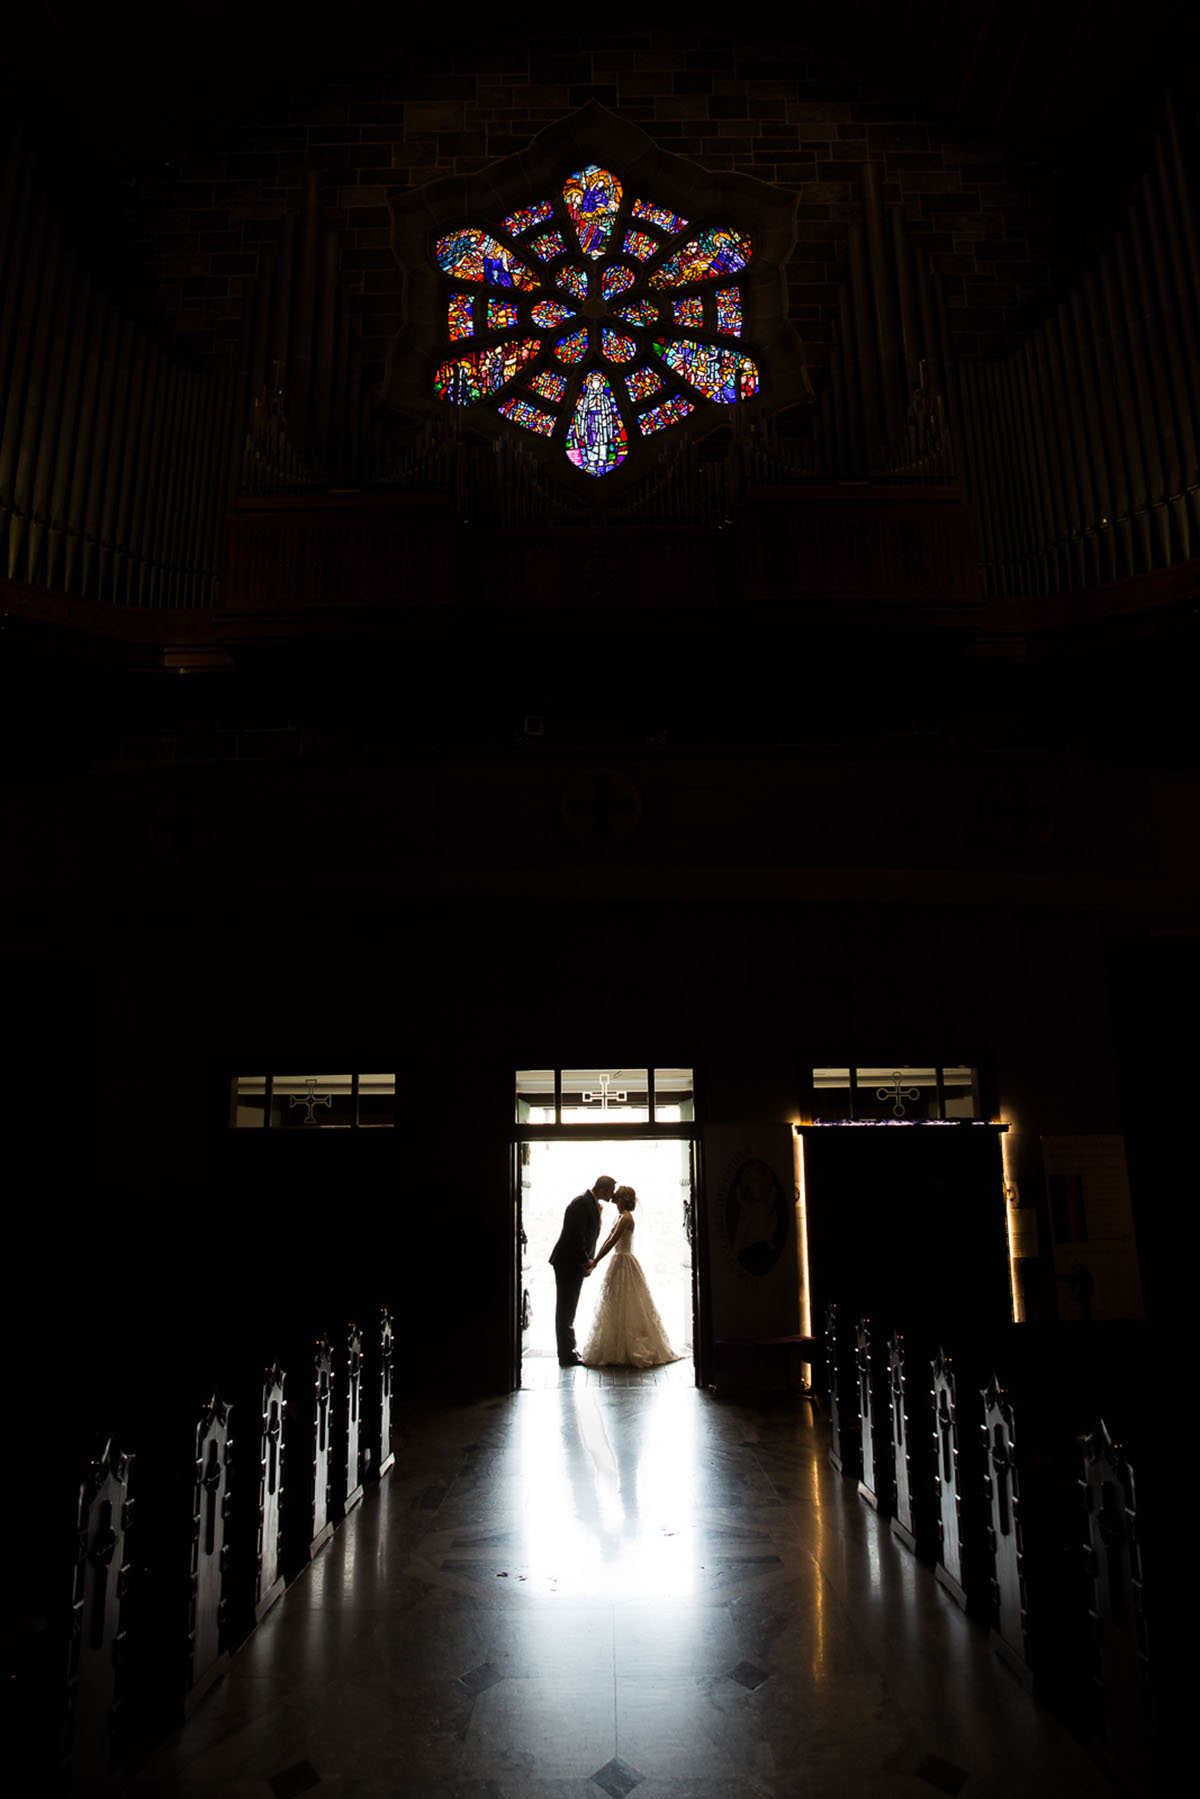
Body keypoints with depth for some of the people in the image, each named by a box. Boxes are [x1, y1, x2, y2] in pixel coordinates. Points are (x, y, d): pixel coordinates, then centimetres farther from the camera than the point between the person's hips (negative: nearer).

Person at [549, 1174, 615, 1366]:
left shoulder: (592, 1204, 11)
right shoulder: (582, 1203, -19)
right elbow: (576, 1235, -23)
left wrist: (588, 1260, 7)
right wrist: (585, 1261, -17)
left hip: (576, 1263, 10)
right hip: (568, 1263, -10)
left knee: (568, 1309, 17)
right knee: (565, 1309, -3)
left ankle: (569, 1350, 27)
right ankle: (566, 1356, 2)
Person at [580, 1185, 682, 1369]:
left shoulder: (626, 1218, -17)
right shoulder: (620, 1216, 12)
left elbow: (611, 1242, -21)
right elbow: (608, 1239, 13)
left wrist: (594, 1263, -19)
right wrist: (595, 1260, 9)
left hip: (624, 1263, -9)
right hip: (620, 1262, 9)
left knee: (623, 1309, -3)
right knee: (617, 1309, 13)